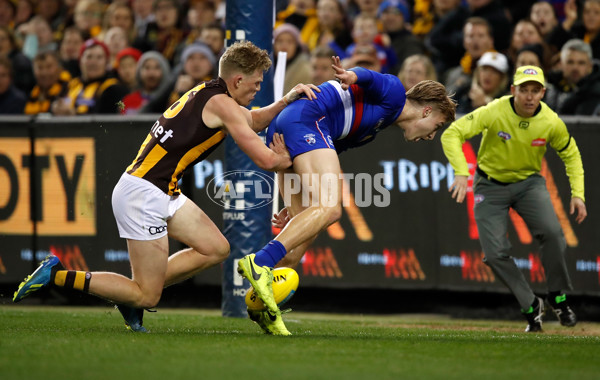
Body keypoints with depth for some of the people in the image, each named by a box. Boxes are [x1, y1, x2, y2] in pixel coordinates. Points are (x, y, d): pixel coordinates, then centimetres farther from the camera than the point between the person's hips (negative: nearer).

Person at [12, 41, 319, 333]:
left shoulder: (208, 92, 14)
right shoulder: (222, 104, -12)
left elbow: (253, 121, 31)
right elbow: (265, 160, -13)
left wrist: (286, 100, 16)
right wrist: (283, 160, 8)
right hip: (142, 192, -10)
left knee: (216, 249, 11)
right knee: (147, 297, -5)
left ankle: (132, 294, 14)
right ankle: (58, 275, -4)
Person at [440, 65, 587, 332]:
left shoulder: (551, 122, -15)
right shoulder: (493, 113, -24)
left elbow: (570, 154, 3)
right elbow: (451, 134, -26)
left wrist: (577, 194, -7)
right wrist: (461, 172, -40)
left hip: (529, 182, 1)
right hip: (490, 186, -1)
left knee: (552, 232, -26)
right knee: (495, 253, -13)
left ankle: (558, 297, -4)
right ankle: (531, 307, 7)